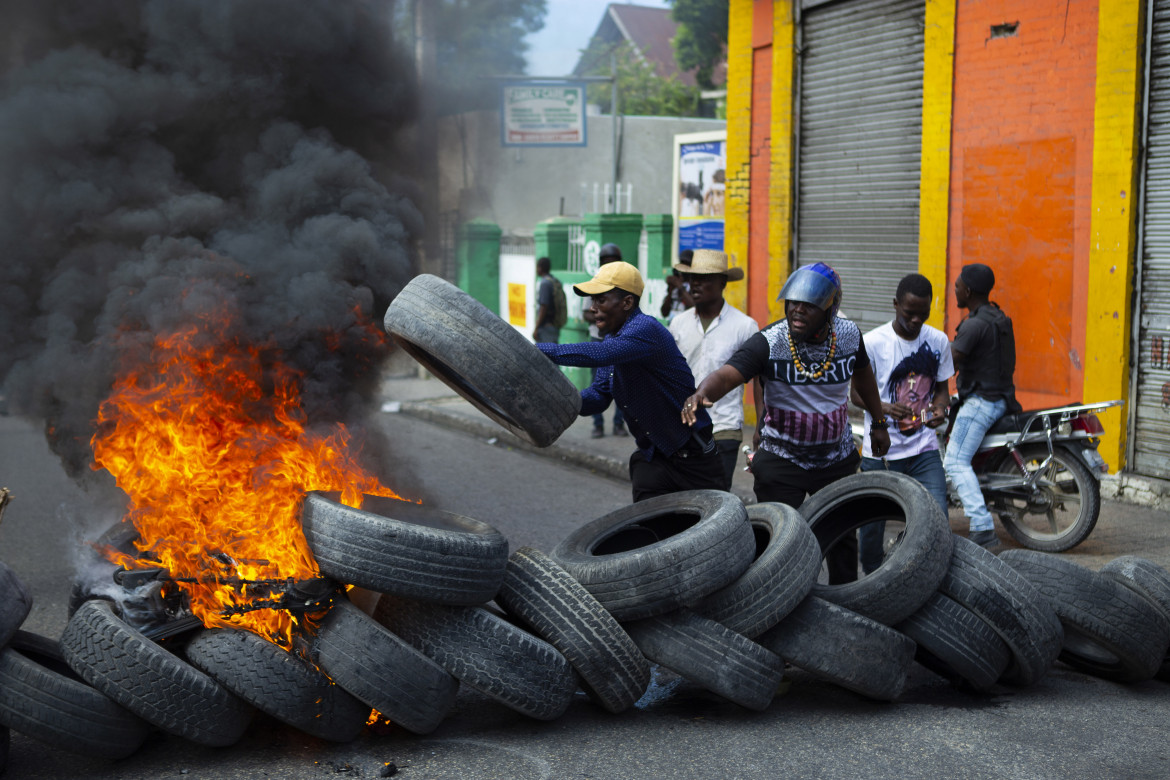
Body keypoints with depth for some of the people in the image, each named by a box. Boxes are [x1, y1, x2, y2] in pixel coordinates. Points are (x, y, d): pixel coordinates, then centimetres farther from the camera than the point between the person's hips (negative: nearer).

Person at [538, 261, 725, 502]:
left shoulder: (646, 330, -23)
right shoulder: (612, 337, 8)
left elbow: (599, 354, -39)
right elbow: (599, 395, 5)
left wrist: (536, 350, -38)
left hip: (693, 456, -8)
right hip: (651, 457, 8)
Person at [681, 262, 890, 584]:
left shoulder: (848, 335, -7)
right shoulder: (768, 343, -20)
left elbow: (862, 374, 14)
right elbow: (727, 374, -35)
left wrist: (879, 423, 22)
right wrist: (702, 393, -57)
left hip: (837, 459, 4)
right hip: (781, 460, -4)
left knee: (843, 538, 17)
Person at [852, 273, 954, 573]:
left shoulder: (938, 341, 4)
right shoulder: (872, 342, -9)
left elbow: (941, 388, 14)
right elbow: (856, 393, -3)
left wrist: (940, 409, -10)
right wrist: (885, 408, -23)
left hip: (925, 449, 3)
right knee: (872, 525, 7)